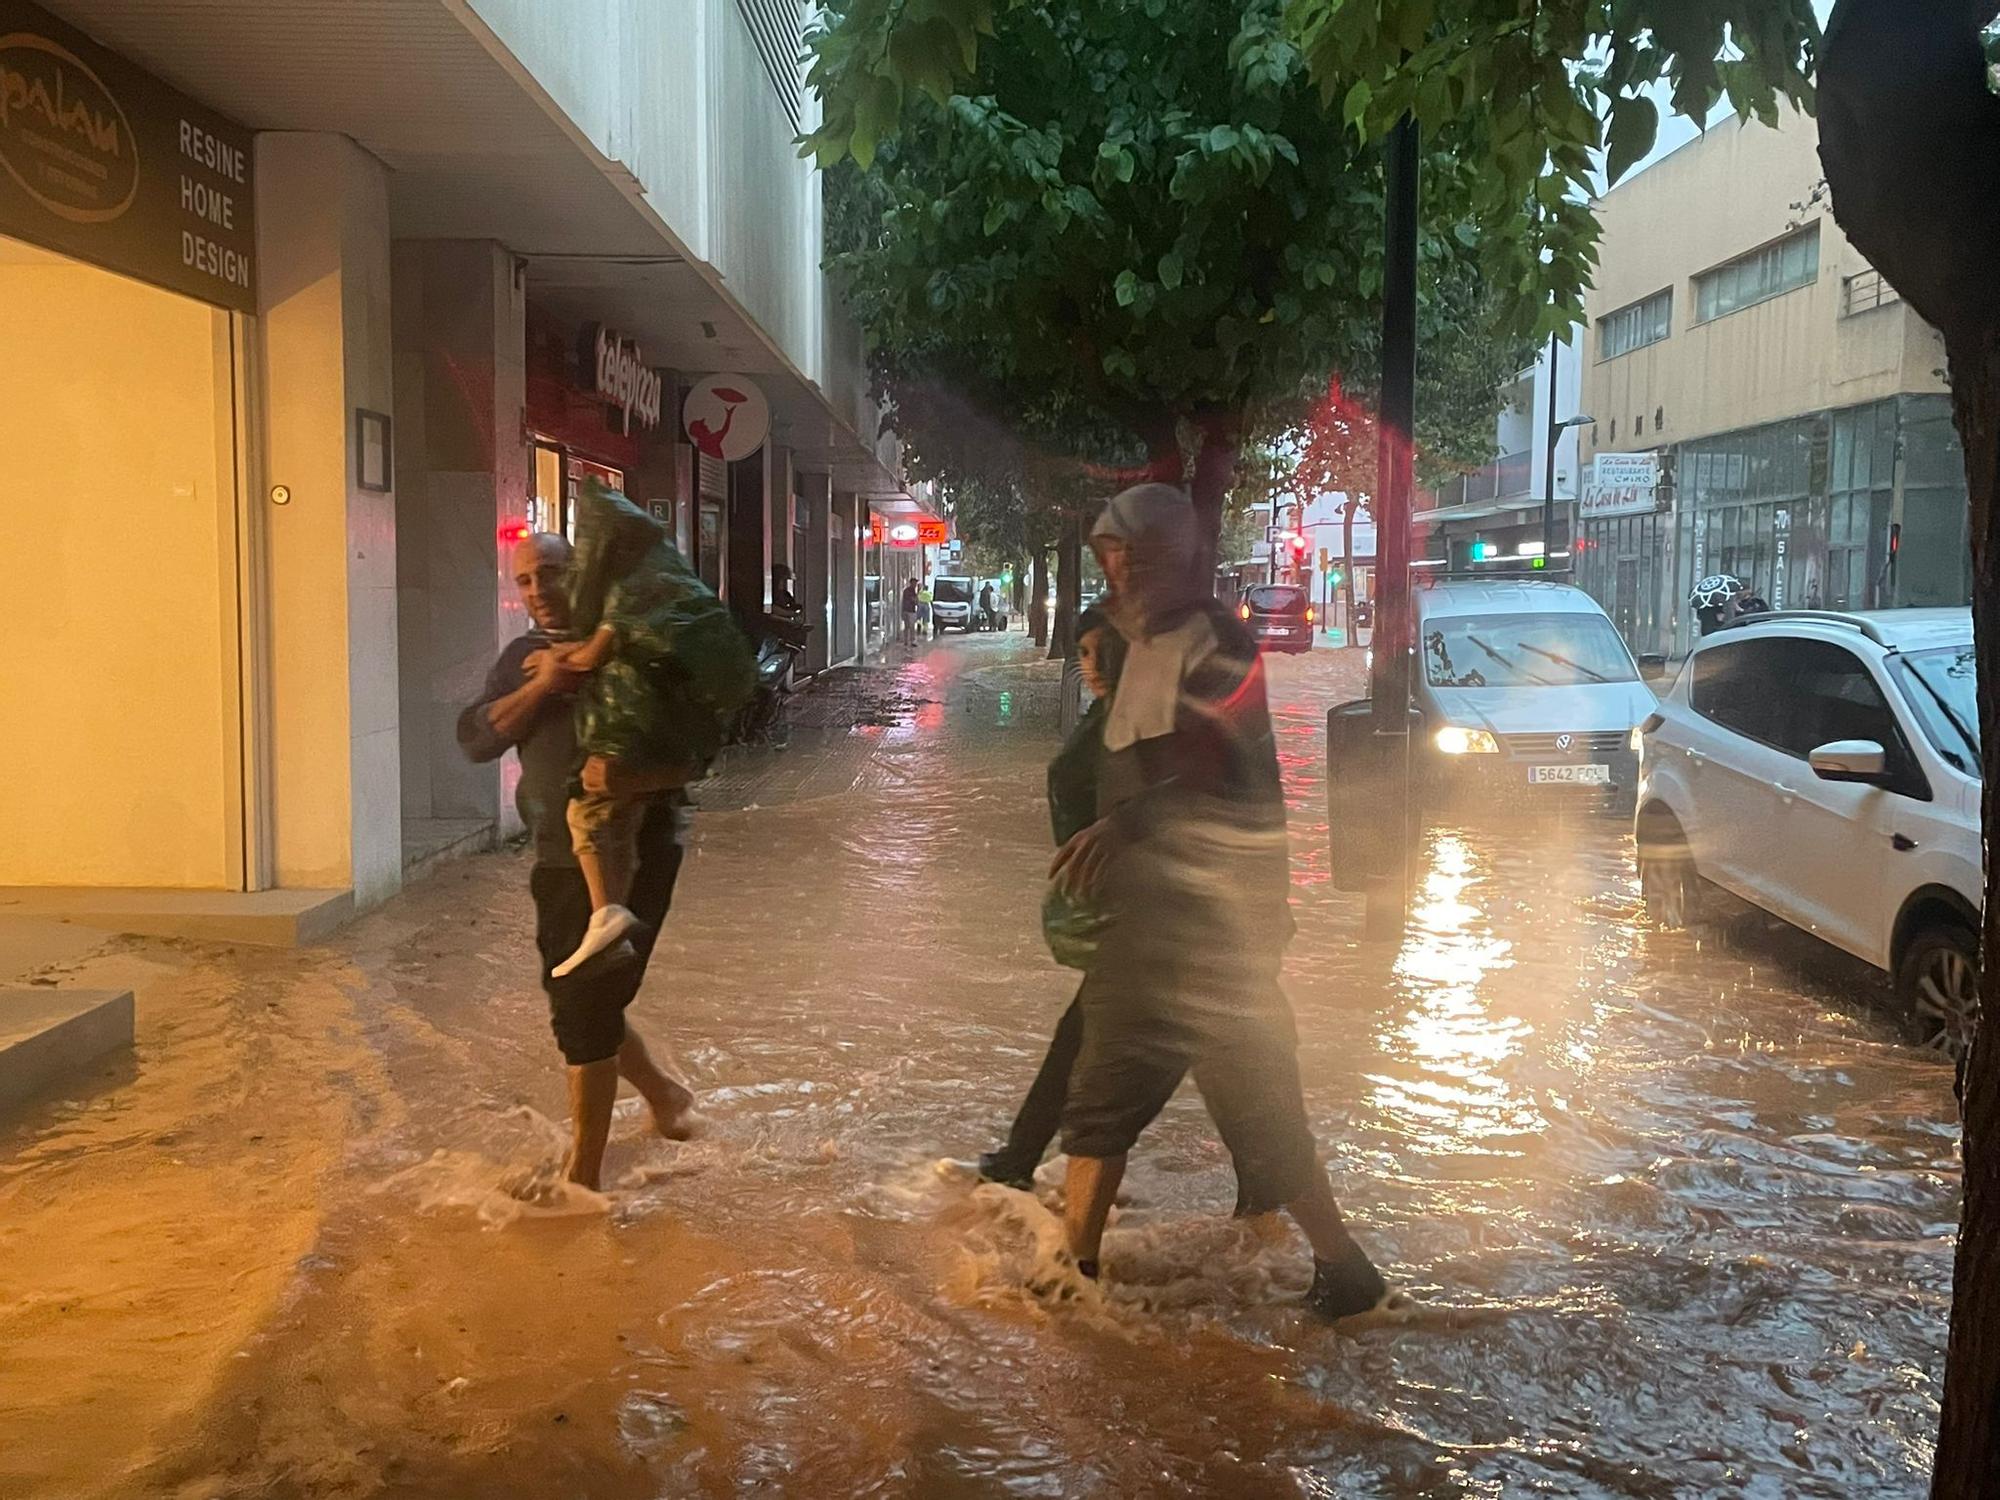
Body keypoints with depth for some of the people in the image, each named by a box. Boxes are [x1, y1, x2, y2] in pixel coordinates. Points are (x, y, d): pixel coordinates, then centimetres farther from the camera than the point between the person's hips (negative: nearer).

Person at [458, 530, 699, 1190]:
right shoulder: (523, 657, 13)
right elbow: (476, 739, -1)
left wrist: (638, 774, -25)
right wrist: (540, 686, -15)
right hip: (559, 853, 7)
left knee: (586, 1004, -7)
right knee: (575, 997, 15)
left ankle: (582, 1172, 3)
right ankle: (662, 1089, 40)